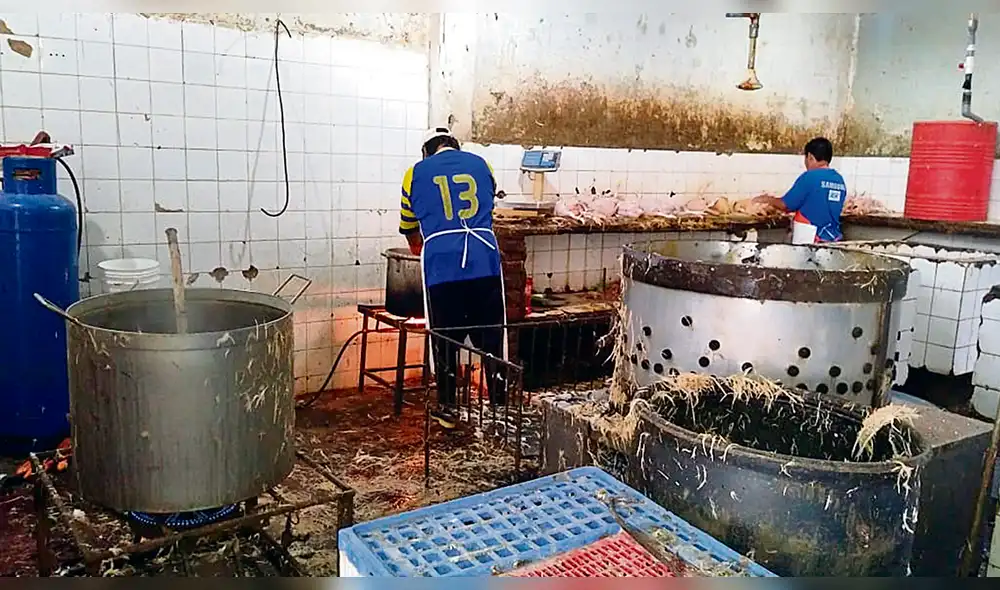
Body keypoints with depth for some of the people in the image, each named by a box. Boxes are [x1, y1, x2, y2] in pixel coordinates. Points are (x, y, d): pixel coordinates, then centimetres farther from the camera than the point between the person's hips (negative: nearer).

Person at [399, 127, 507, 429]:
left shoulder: (416, 173, 14)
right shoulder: (481, 165, 18)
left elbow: (408, 225, 26)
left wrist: (417, 246, 47)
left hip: (441, 265, -1)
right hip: (485, 260, 2)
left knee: (445, 339, 11)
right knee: (491, 336, 11)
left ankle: (448, 409, 20)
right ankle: (500, 405, 19)